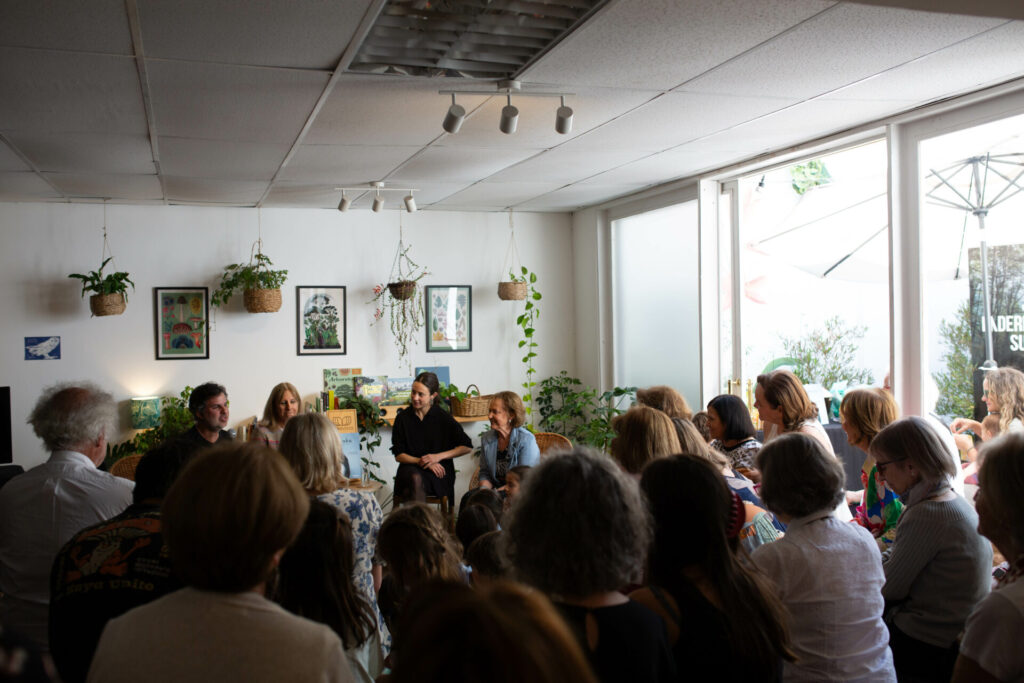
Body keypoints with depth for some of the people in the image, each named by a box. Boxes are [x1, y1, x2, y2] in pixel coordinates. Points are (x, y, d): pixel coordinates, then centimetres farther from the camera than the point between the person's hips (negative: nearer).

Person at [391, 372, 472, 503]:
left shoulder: (443, 418, 1)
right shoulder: (403, 417, 6)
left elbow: (467, 447, 3)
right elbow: (398, 455, 6)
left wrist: (439, 456, -7)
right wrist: (420, 461, -11)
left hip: (438, 474, -1)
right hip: (410, 468, 1)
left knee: (416, 480, -34)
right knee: (415, 478, -34)